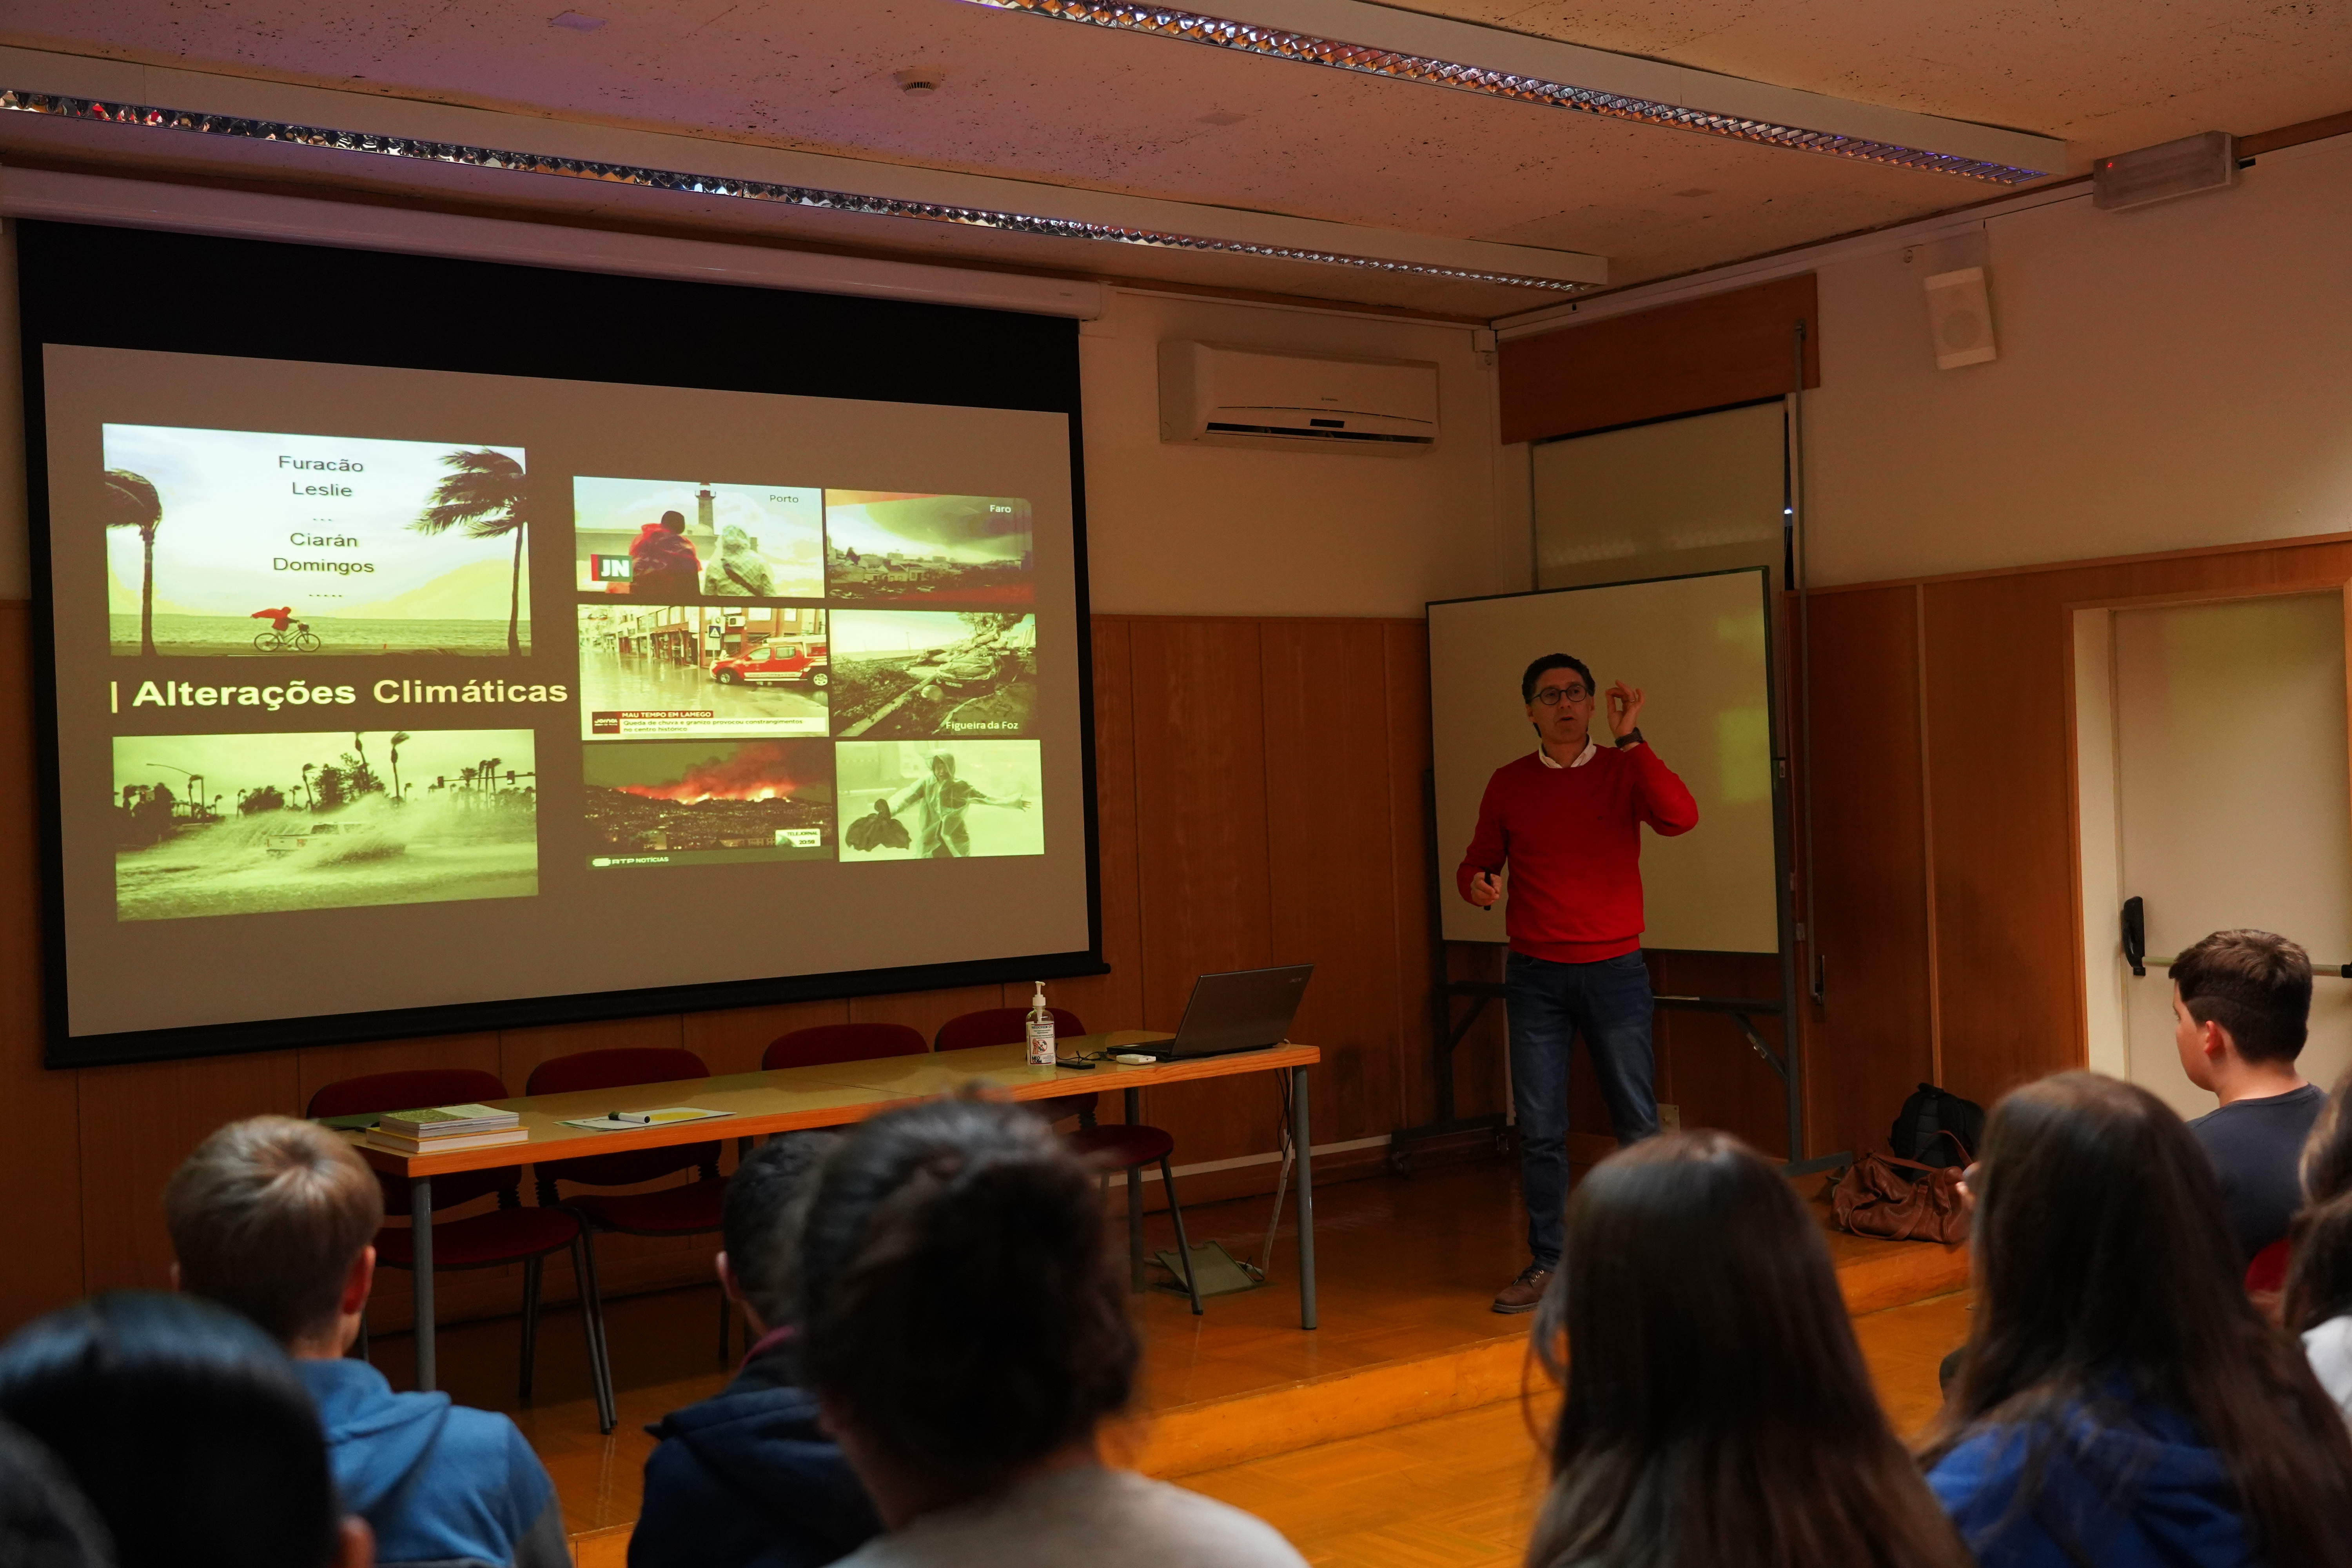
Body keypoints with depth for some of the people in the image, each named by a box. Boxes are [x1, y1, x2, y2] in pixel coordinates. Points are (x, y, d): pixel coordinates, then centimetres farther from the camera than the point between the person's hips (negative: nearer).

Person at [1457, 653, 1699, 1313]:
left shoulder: (1624, 770, 0)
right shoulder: (1509, 784, 6)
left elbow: (1680, 818, -18)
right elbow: (1478, 862, 12)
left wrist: (1630, 739, -20)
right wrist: (1476, 883, -12)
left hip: (1613, 969, -1)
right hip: (1535, 976, 1)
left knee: (1637, 1122, 2)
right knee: (1539, 1128, 2)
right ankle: (1546, 1264, 12)